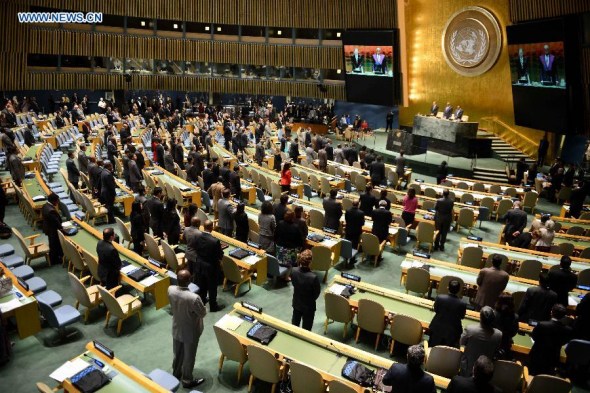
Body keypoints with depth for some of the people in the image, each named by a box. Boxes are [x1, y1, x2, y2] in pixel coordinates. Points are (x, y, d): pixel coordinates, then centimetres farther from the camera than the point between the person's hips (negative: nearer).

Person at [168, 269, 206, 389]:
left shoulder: (170, 290, -20)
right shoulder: (194, 298, -39)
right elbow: (203, 313, -20)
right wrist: (203, 307, 0)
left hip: (176, 328, 6)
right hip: (190, 332, -6)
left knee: (177, 353, 29)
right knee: (189, 356, 18)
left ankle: (176, 373, 52)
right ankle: (187, 381, 38)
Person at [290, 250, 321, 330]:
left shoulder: (293, 271, -21)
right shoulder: (313, 277, -34)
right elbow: (317, 293, -17)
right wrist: (311, 299, 3)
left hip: (296, 303, 5)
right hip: (308, 306, -5)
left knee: (295, 322, 28)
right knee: (306, 327, 18)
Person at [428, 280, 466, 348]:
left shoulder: (439, 298, -23)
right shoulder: (462, 304, -24)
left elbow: (436, 310, -5)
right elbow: (462, 316, -5)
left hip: (437, 328, 1)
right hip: (452, 332, -1)